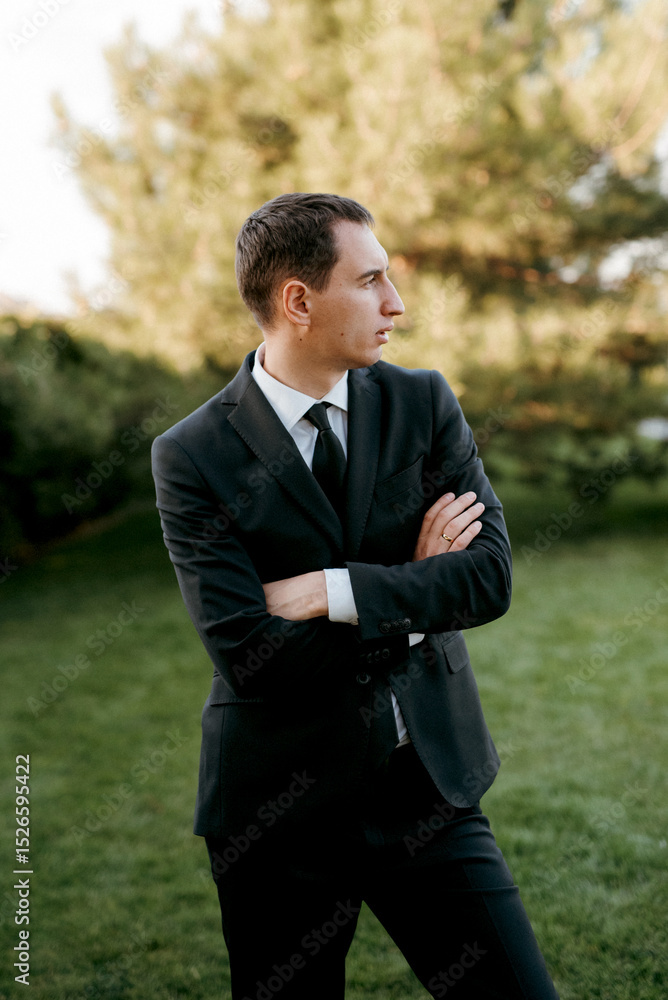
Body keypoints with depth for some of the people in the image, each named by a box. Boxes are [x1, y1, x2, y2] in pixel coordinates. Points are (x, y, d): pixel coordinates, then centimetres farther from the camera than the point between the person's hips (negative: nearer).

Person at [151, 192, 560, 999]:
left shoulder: (424, 404, 0)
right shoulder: (192, 457, -10)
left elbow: (490, 576, -9)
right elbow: (247, 653, -19)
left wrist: (325, 592, -18)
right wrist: (414, 594, -11)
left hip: (430, 782, 3)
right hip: (279, 810, -2)